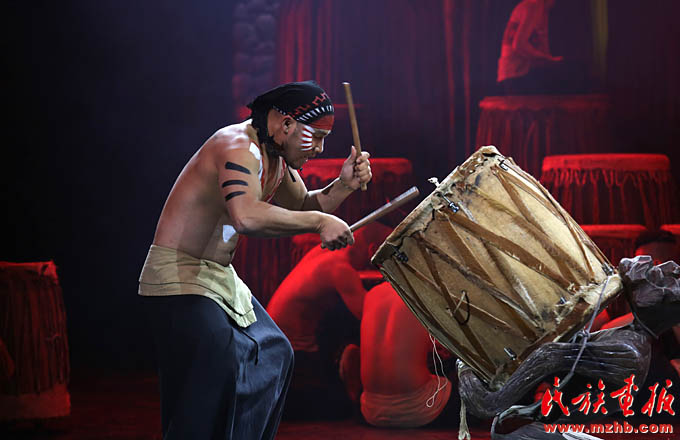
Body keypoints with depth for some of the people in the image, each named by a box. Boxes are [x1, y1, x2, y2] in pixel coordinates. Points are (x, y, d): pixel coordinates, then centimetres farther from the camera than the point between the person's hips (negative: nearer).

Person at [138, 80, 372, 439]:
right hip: (179, 277, -10)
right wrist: (319, 222, -32)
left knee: (274, 355, 17)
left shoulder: (276, 157, 9)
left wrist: (342, 186, -3)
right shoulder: (238, 147, -22)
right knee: (218, 369, -26)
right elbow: (247, 216, -39)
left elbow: (302, 208, 15)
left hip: (222, 276, 10)